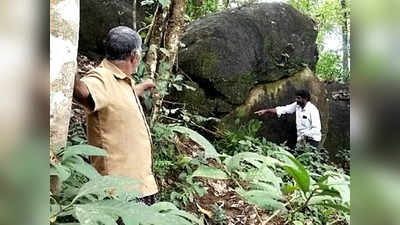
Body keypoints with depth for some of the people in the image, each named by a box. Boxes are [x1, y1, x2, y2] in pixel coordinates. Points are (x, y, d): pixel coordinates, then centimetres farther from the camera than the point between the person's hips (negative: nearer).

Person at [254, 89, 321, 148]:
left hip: (312, 140, -6)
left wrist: (304, 136, -26)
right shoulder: (297, 105, 3)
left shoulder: (312, 109, -17)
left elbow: (316, 129, -21)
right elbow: (283, 109, 1)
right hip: (302, 139, 6)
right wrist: (265, 111, -5)